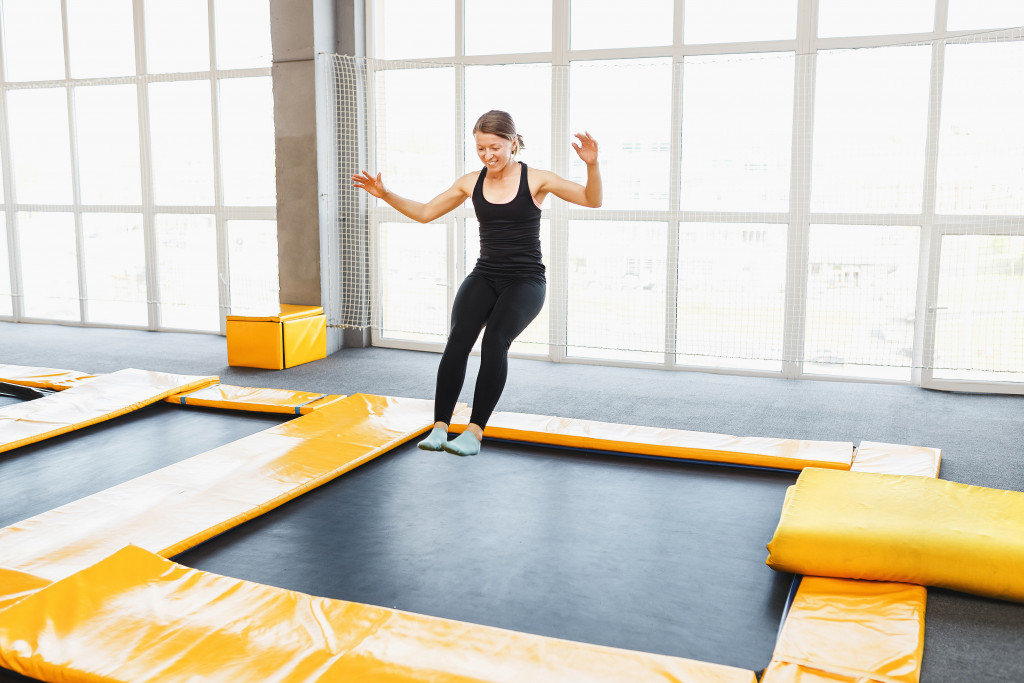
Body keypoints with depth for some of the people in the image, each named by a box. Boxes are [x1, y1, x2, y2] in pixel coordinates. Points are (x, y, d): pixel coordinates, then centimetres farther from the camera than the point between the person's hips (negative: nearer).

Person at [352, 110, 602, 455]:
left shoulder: (535, 180, -3)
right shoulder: (471, 183, 7)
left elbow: (593, 201, -8)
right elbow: (425, 213, 15)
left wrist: (592, 164, -26)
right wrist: (386, 195, 3)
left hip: (525, 280, -3)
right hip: (485, 277, 3)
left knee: (495, 338, -29)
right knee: (459, 336, -24)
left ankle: (475, 431, -25)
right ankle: (439, 427, -23)